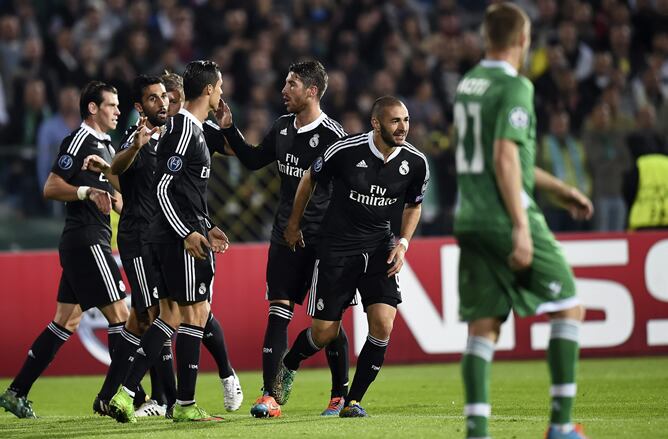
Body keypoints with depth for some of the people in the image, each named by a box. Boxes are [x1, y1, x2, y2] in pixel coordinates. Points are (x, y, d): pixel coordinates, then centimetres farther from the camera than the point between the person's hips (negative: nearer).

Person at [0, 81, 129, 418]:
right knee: (118, 315, -9)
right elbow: (50, 188, -15)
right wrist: (87, 192, -27)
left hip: (90, 243, 10)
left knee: (65, 323, 8)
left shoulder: (105, 146, 20)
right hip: (86, 241, -10)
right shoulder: (79, 140, -9)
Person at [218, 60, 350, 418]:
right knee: (278, 313, -1)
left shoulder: (331, 134, -12)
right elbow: (253, 160, 24)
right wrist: (228, 128, 14)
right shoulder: (282, 127, 8)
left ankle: (340, 395, 15)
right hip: (284, 236, 6)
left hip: (322, 240, -6)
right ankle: (269, 397, -3)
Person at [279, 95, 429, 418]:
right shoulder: (345, 151, -17)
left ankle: (353, 402, 0)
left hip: (379, 248, 3)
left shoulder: (416, 163, -7)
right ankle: (287, 367, 33)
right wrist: (293, 225, 12)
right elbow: (310, 180, 2)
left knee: (383, 324, -15)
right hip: (336, 246, -3)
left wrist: (403, 242, -1)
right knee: (324, 333, -1)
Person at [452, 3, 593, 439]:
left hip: (471, 221, 7)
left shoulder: (467, 84, 15)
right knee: (569, 307, 7)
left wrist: (559, 188, 30)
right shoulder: (515, 87, -11)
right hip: (508, 219, -7)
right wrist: (521, 227, -20)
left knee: (483, 329, 5)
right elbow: (505, 160, -20)